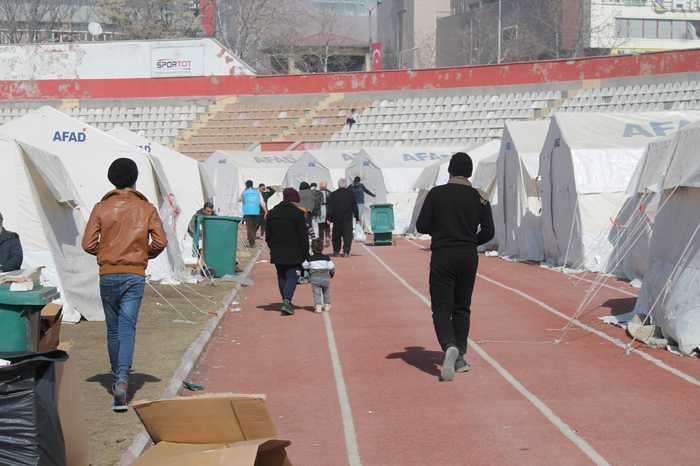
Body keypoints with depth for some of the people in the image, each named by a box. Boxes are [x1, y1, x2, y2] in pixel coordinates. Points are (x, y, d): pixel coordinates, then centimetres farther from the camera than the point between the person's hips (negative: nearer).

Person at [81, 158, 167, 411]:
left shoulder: (101, 208, 1)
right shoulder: (146, 208, 1)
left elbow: (88, 244, -4)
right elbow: (160, 241, -5)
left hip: (108, 274, 1)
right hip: (135, 274, -1)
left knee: (113, 328, 14)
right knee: (127, 328, -4)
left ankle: (116, 378, 26)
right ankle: (122, 378, -22)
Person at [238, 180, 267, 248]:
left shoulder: (244, 192, 5)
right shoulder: (257, 192, 8)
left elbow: (239, 200, 22)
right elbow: (262, 203, -1)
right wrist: (266, 212, -3)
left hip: (247, 212, -2)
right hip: (256, 212, 2)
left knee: (249, 227, -4)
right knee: (254, 227, 15)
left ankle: (252, 243, -14)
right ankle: (251, 240, 21)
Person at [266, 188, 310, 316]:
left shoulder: (272, 213, 9)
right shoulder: (297, 213, -8)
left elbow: (268, 234, 14)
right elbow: (303, 236, -7)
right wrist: (305, 253, -1)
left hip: (276, 251, 5)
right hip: (293, 252, -5)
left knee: (281, 277, 14)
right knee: (292, 276, -1)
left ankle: (286, 302, 15)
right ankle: (286, 301, -18)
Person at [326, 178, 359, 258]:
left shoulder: (333, 194, -2)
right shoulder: (350, 194, 1)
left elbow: (330, 207, -4)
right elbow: (354, 207, 4)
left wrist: (328, 218, -3)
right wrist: (357, 218, 10)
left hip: (337, 218, 1)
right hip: (347, 218, -1)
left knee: (336, 235, 12)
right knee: (347, 235, -1)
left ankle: (336, 251, 19)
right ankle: (346, 251, -12)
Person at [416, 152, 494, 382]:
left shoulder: (436, 193, -5)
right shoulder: (479, 197, 1)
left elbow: (422, 226, -5)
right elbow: (488, 232, 0)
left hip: (442, 257, -2)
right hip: (469, 258, 3)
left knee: (441, 308, -1)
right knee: (462, 308, 15)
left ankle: (449, 346, -27)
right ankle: (460, 357, 17)